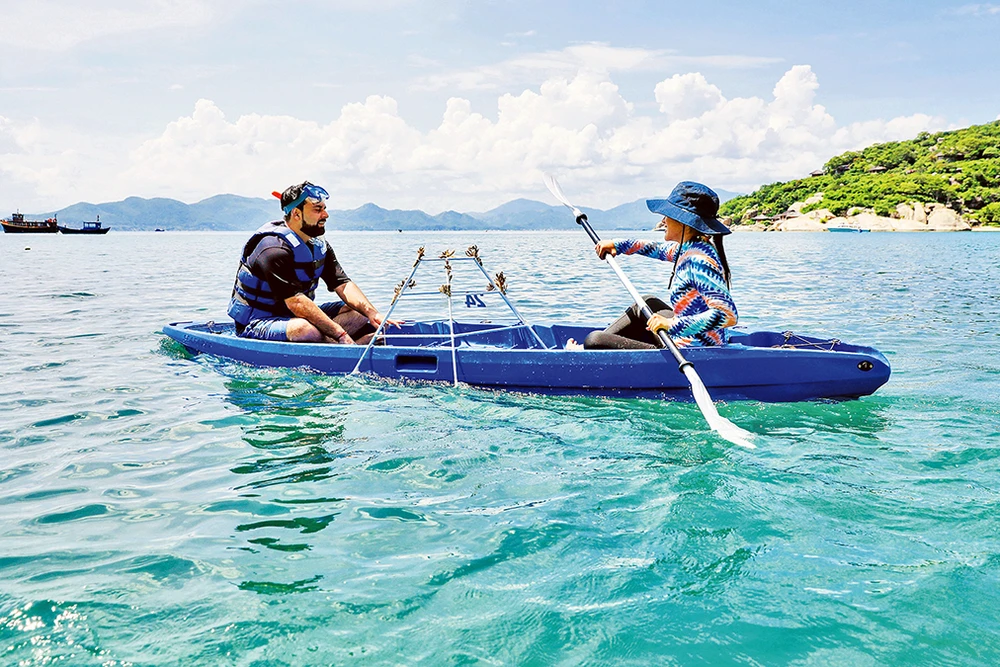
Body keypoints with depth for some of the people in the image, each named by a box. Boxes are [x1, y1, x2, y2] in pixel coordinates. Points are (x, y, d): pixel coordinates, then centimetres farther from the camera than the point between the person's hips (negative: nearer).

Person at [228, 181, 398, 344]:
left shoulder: (319, 246, 5)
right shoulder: (274, 249, -23)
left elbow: (342, 284, -4)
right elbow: (296, 302, -32)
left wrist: (372, 313, -23)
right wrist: (341, 334, -37)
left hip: (297, 318, 9)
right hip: (256, 326, -9)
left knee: (359, 311, -3)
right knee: (305, 329, -40)